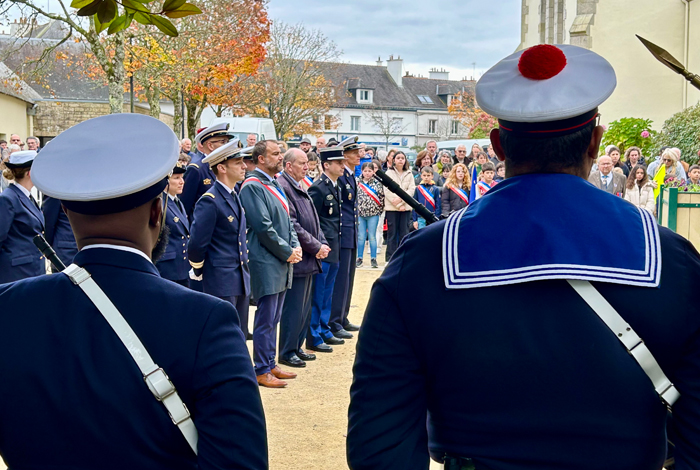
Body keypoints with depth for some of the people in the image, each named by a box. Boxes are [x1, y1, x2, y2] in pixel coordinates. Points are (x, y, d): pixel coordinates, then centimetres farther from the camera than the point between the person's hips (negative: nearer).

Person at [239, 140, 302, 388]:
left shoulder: (275, 184, 15)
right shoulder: (253, 186, -13)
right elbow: (263, 227, -19)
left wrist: (295, 246, 2)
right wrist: (287, 252, -13)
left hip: (282, 263, 9)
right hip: (266, 263, -9)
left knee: (273, 319, 15)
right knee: (266, 319, -2)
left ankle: (270, 364, 25)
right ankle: (261, 371, 8)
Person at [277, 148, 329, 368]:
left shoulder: (301, 188, 16)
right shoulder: (283, 187, -16)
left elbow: (313, 220, 19)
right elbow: (292, 225, -21)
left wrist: (322, 243, 3)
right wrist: (316, 247, -16)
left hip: (310, 259, 10)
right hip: (297, 259, -10)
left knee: (305, 307, 15)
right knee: (293, 308, -2)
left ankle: (297, 347, 25)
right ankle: (286, 352, 8)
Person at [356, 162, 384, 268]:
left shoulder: (378, 183, 1)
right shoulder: (357, 183, 3)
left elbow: (382, 197, 3)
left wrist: (380, 210, -1)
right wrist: (355, 210, 0)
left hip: (373, 214, -1)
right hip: (360, 213, 1)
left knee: (372, 237, 4)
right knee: (361, 236, 6)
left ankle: (373, 259, 12)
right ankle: (359, 258, 14)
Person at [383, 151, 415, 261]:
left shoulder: (409, 174, 11)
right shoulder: (388, 173, 3)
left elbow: (411, 189, 3)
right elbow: (387, 191, -5)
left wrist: (401, 198, -14)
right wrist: (398, 205, -12)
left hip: (406, 207, 2)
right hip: (391, 208, -2)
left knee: (404, 233, 2)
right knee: (392, 233, -1)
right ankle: (390, 259, 4)